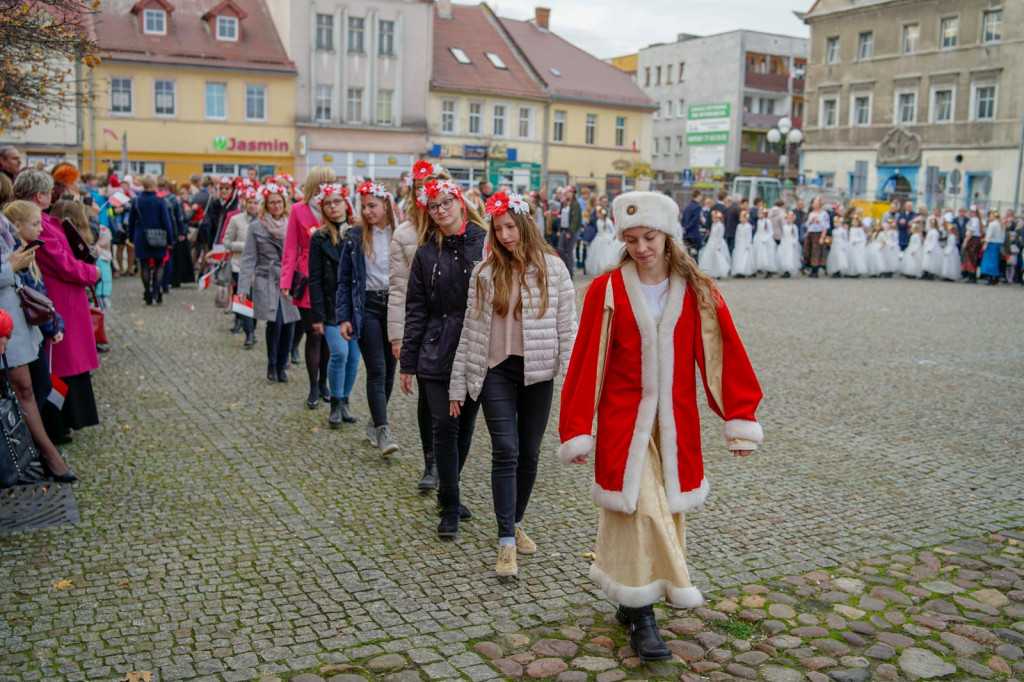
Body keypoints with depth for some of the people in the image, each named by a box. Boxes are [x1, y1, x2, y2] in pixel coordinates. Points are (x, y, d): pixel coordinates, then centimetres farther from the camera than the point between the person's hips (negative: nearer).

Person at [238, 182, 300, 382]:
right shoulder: (256, 227, 5)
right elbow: (249, 259, 3)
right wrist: (244, 287, -4)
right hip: (266, 281, -2)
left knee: (289, 324, -1)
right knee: (275, 322, -16)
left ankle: (282, 366, 19)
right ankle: (272, 364, 8)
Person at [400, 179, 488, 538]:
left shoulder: (485, 244, -2)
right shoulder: (427, 253, 5)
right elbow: (416, 309, 7)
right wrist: (408, 361, 4)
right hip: (438, 354, 0)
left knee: (465, 426, 10)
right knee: (444, 426, -5)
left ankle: (449, 493, 30)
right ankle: (449, 507, 6)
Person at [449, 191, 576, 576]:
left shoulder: (552, 268, 0)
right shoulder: (485, 273, 3)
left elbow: (567, 325, -1)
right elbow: (471, 329, 5)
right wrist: (458, 386, 4)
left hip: (538, 373, 0)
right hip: (496, 372, 0)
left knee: (529, 453, 10)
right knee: (506, 451, -7)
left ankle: (516, 523, 30)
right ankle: (507, 542, -2)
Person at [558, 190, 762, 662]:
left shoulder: (696, 292, 1)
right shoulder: (607, 291, -4)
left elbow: (723, 355, 1)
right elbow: (587, 363, -4)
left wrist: (740, 420, -4)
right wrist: (577, 431, -5)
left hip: (675, 424, 3)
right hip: (623, 422, -2)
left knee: (667, 511, 8)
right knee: (637, 511, -6)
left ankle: (632, 604, 27)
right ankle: (642, 620, 6)